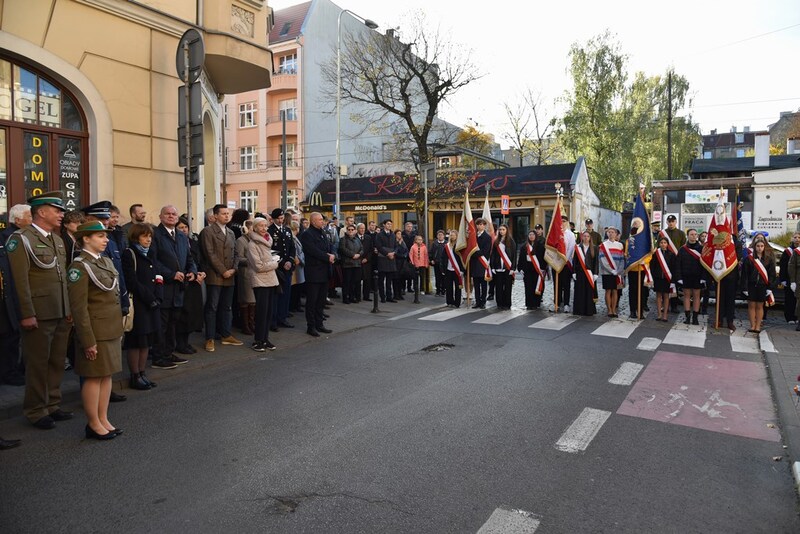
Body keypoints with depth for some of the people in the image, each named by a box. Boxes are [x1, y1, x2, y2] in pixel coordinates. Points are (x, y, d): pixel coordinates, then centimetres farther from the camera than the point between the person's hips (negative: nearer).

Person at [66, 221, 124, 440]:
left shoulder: (106, 261, 10)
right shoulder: (80, 266, -14)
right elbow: (78, 307, -16)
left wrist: (119, 327, 16)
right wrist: (88, 340, -17)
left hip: (112, 328, 8)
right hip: (95, 330, -8)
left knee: (107, 375, 13)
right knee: (94, 376, 3)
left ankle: (103, 419, 23)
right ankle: (93, 424, 15)